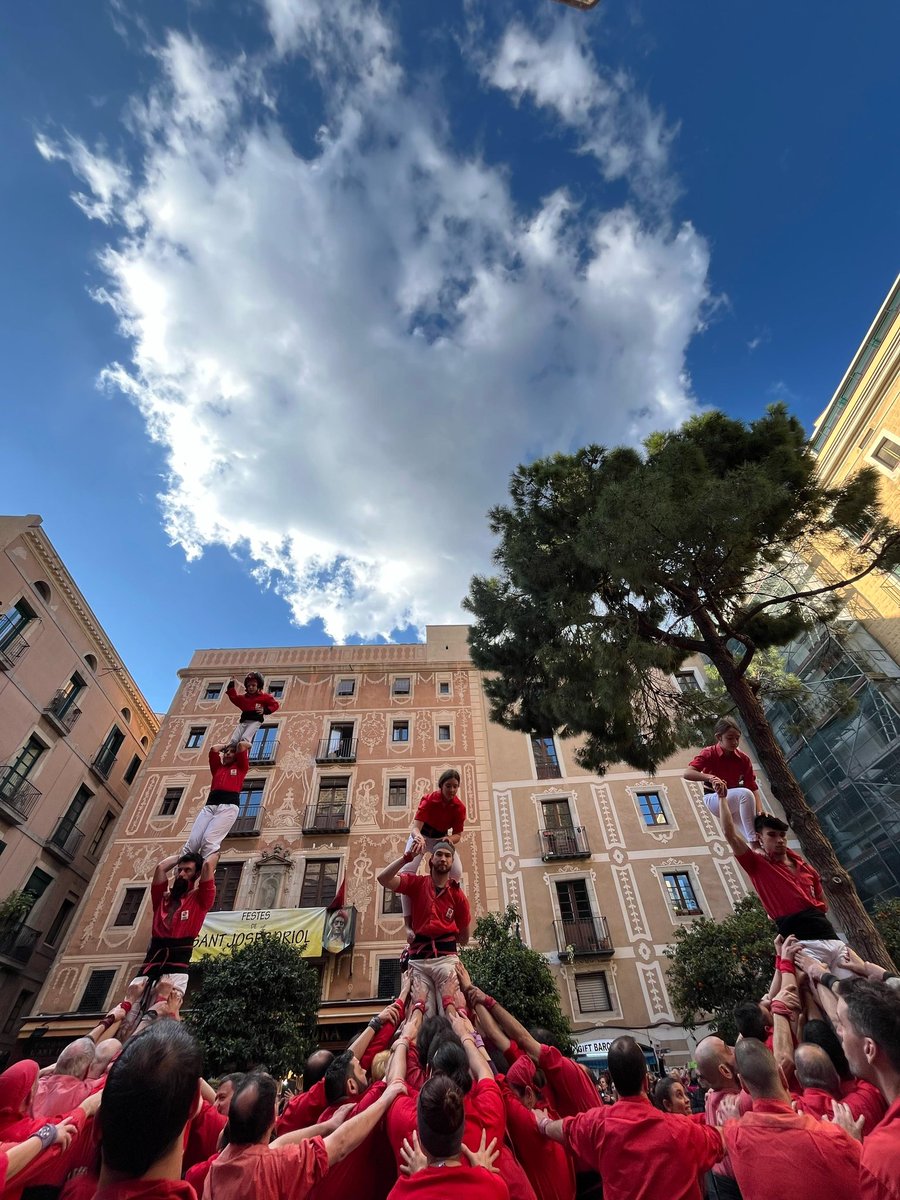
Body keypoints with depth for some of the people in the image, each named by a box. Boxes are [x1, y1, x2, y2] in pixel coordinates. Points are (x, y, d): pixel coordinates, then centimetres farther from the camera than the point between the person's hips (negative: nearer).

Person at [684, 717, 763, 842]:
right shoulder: (709, 753, -15)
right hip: (714, 800, -5)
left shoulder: (743, 759, -4)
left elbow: (753, 787, -8)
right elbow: (688, 773, -29)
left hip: (735, 801, 5)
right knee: (745, 794, -30)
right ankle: (753, 841, -26)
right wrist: (710, 777, -46)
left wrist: (760, 811, -24)